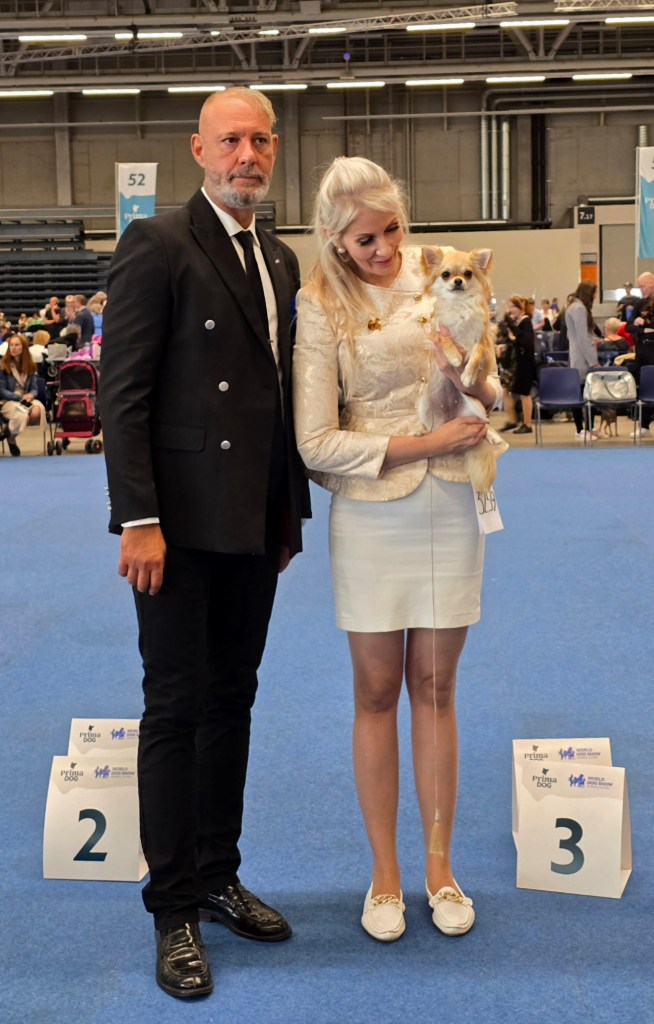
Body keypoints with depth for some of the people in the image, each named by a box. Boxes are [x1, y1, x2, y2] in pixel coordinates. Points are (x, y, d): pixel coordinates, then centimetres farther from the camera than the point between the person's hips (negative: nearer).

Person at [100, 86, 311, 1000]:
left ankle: (217, 877, 29)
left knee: (232, 702, 14)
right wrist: (139, 520, -19)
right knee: (177, 708, 2)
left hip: (255, 523, 7)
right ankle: (175, 910, 15)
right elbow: (123, 394, -13)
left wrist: (292, 510, 14)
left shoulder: (281, 261, 14)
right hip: (182, 522, -7)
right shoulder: (158, 246, -8)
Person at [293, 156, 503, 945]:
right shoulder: (323, 309, -7)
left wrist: (471, 378, -18)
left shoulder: (438, 277, 1)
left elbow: (491, 399, 5)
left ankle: (439, 866, 23)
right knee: (378, 693, 7)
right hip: (371, 516, -2)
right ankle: (385, 873, 20)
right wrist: (426, 443, -18)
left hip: (449, 511, 2)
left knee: (435, 689, 10)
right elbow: (316, 443, -13)